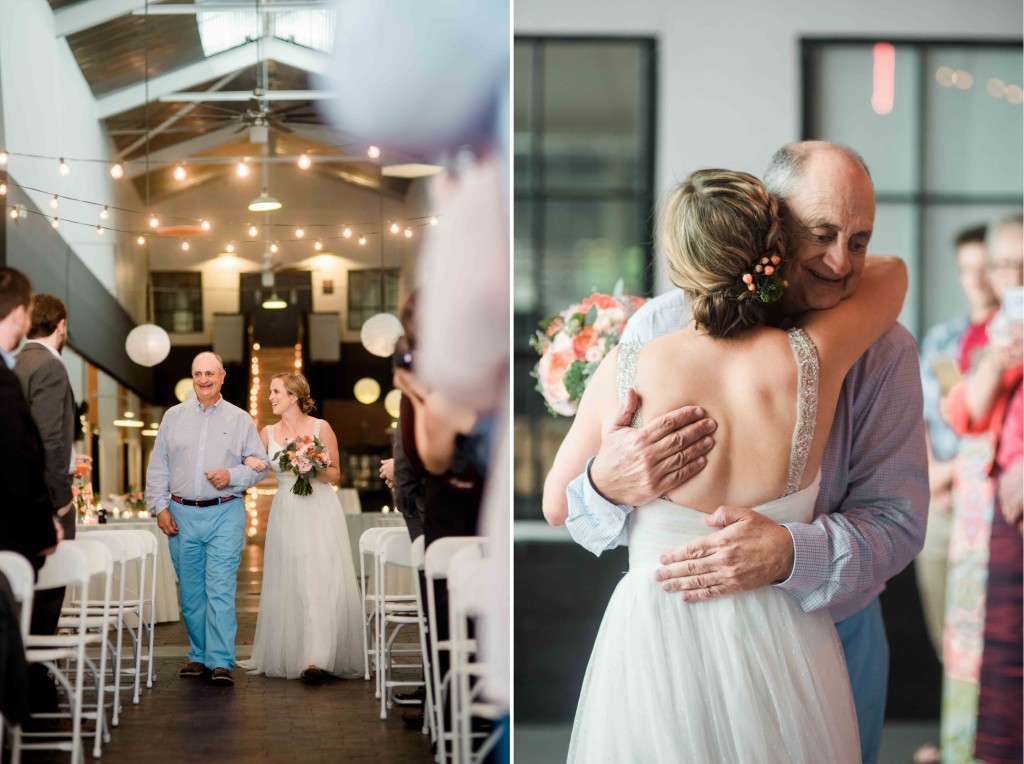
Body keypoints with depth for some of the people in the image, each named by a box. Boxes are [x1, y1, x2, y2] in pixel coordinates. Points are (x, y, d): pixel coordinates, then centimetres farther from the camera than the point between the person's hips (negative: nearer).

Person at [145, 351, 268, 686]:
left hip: (225, 513, -2)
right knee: (191, 592, 8)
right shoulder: (174, 417, 11)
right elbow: (157, 466, 11)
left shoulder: (240, 420, 7)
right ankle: (199, 656, 20)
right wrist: (160, 506, 2)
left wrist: (232, 475, -10)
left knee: (221, 590, -10)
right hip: (182, 515, 2)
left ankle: (221, 662, -11)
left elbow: (260, 464, 8)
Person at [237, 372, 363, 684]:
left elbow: (335, 474, 4)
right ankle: (290, 655, 13)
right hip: (286, 514, 3)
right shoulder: (268, 433, 8)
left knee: (321, 582, -11)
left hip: (320, 511, -3)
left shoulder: (321, 428, -1)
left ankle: (317, 659, -18)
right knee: (288, 585, 4)